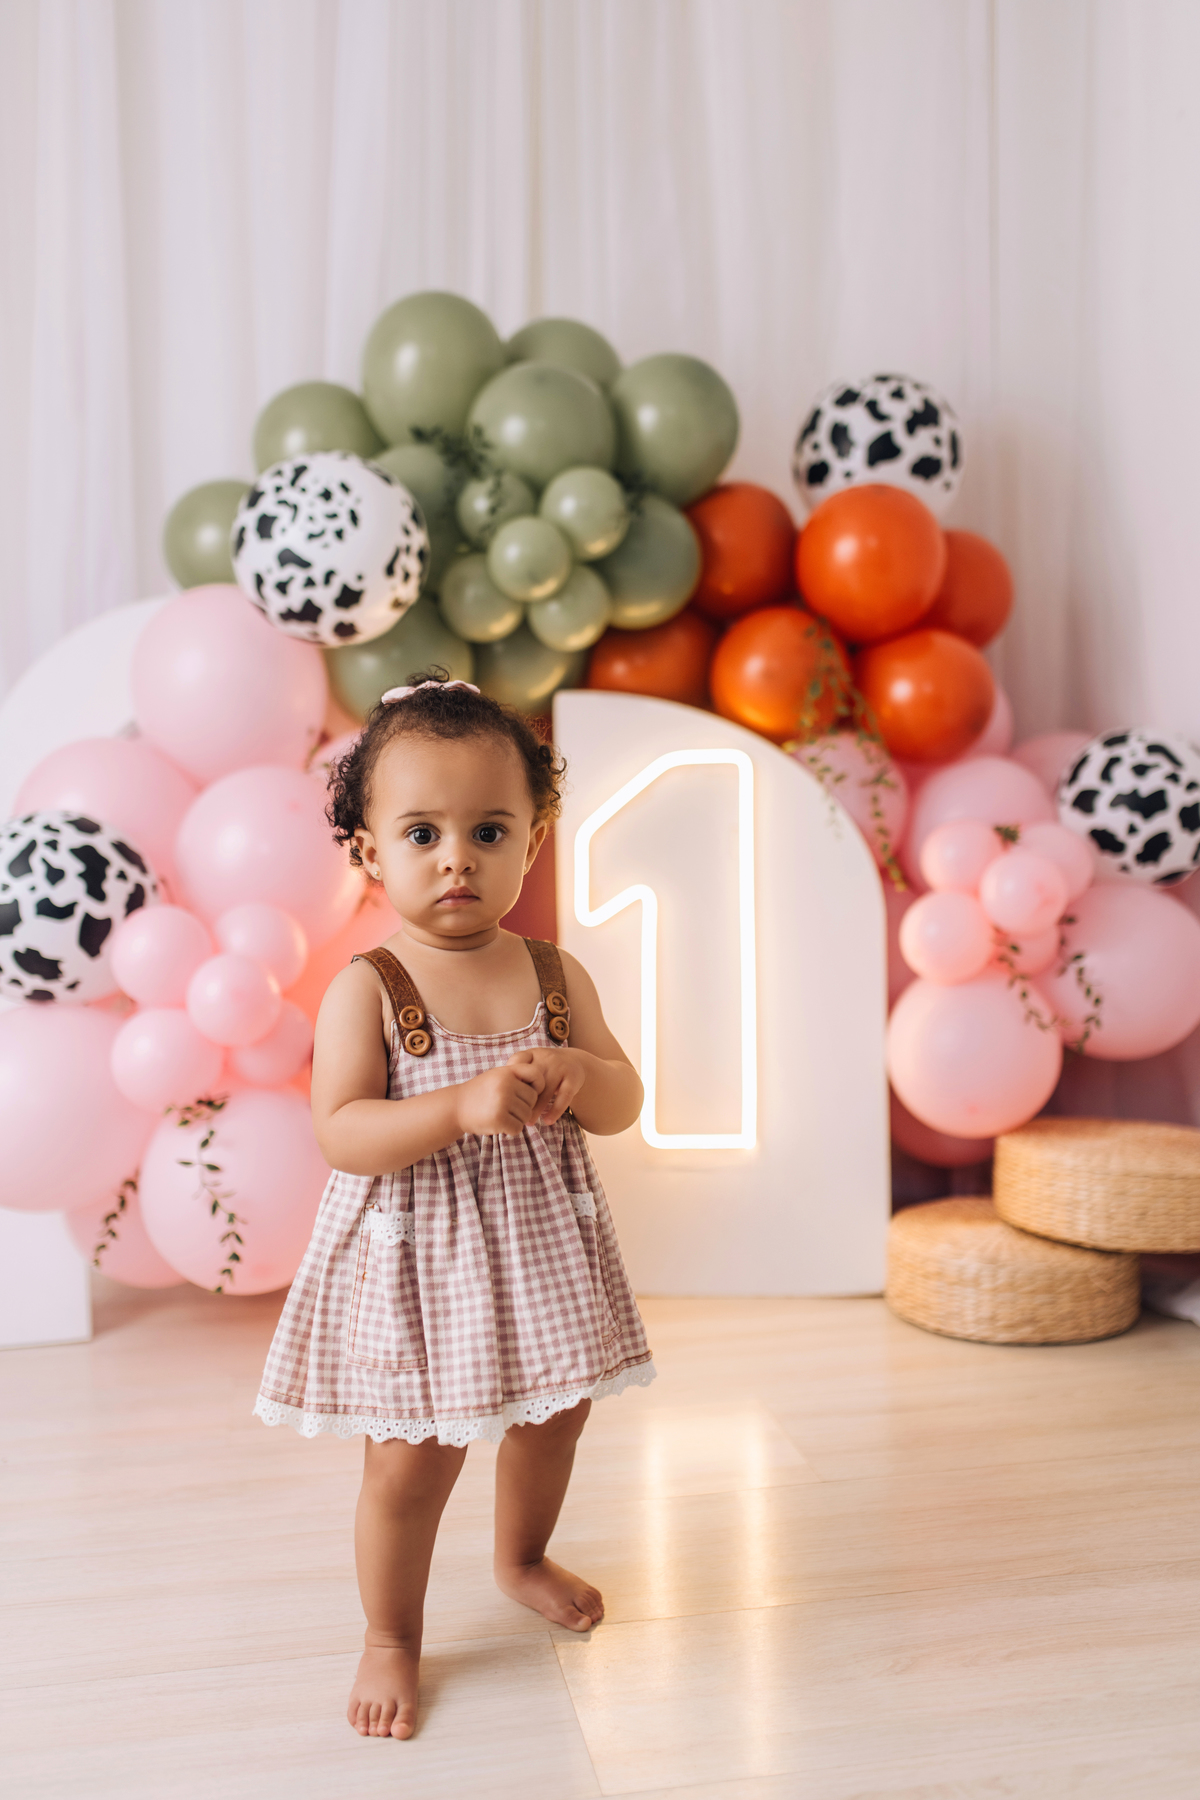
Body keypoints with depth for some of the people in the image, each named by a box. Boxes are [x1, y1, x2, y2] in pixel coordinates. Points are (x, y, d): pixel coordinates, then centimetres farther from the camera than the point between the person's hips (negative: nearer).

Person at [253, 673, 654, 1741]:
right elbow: (341, 1134, -20)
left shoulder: (556, 976, -3)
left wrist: (573, 1073, -23)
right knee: (412, 1461, 5)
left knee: (553, 1420, 22)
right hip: (414, 1264, -4)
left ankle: (522, 1558, 54)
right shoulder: (367, 989, -15)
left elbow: (625, 1104, 0)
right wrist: (466, 1105, -33)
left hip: (539, 1249, 5)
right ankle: (393, 1638, 35)